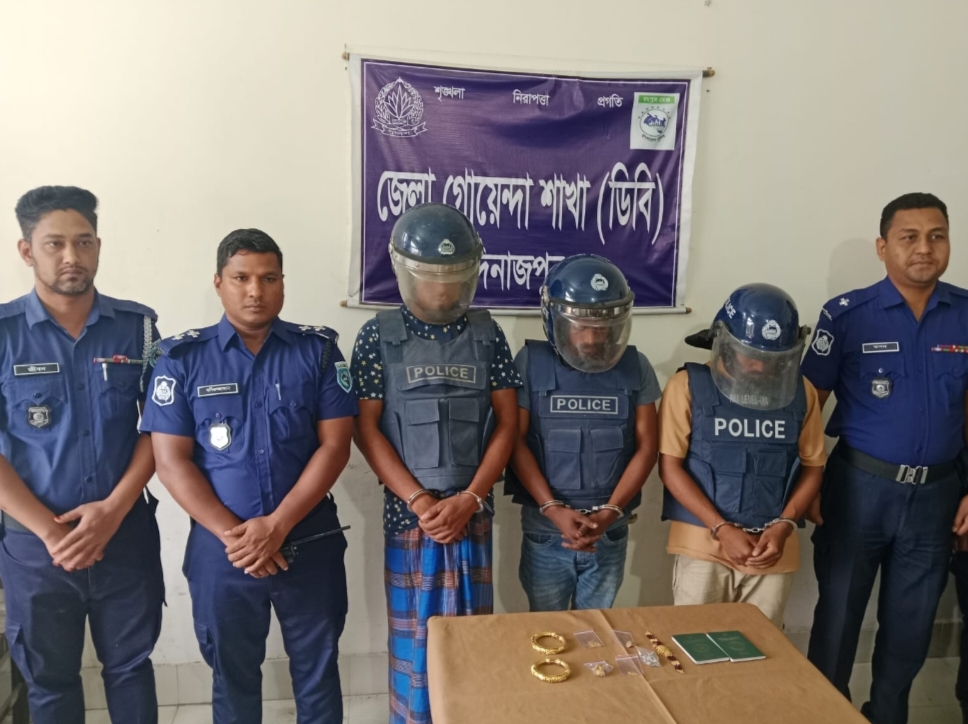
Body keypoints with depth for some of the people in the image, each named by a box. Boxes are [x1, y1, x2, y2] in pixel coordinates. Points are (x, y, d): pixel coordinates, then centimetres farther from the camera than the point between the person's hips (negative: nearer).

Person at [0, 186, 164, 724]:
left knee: (130, 667, 17)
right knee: (50, 680, 17)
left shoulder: (137, 326, -1)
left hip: (127, 533, 1)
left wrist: (112, 510, -12)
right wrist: (50, 530, -12)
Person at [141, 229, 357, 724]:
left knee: (317, 668, 15)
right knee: (232, 672, 18)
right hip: (220, 548, 0)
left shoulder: (318, 350, -2)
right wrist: (233, 534, -14)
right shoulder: (182, 357, -2)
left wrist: (277, 526, -15)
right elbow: (170, 460, -6)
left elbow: (334, 446, -7)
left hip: (310, 542, 0)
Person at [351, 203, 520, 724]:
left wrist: (467, 500, -9)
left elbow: (506, 423, 0)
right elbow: (366, 429, -6)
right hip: (408, 512, -1)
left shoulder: (487, 335, 2)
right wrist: (420, 501, -13)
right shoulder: (379, 337, -3)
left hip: (472, 512, 2)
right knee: (413, 634, 9)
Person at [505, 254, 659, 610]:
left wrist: (609, 512, -12)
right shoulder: (531, 363, -8)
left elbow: (647, 447, -2)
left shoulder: (635, 368, -3)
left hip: (610, 532, 2)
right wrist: (553, 509, -17)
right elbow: (516, 442, -8)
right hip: (545, 530, -1)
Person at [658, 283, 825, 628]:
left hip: (773, 550, 3)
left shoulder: (802, 392, 4)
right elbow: (670, 465, -7)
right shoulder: (689, 385, -6)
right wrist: (722, 529, -13)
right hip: (704, 545, -2)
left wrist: (784, 525, -7)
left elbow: (813, 466, 9)